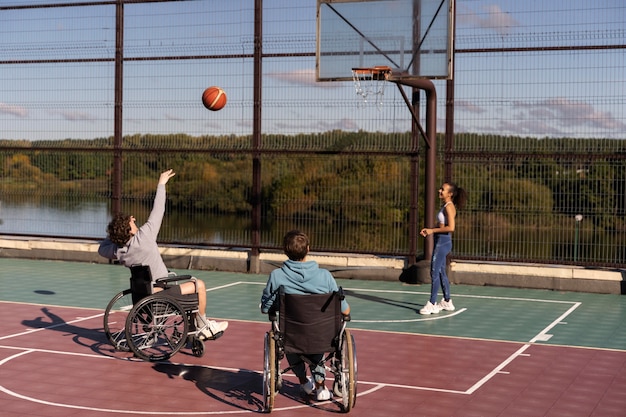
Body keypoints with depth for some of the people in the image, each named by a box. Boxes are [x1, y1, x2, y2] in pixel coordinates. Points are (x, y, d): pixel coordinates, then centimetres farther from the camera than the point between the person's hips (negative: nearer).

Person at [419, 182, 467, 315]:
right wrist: (429, 230, 8)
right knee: (441, 272, 15)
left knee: (434, 272, -8)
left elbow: (451, 227, -23)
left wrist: (433, 230, -18)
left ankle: (432, 304, -4)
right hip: (441, 241, 10)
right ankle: (447, 302, 24)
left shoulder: (449, 207, -15)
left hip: (443, 241, -10)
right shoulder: (445, 206, 14)